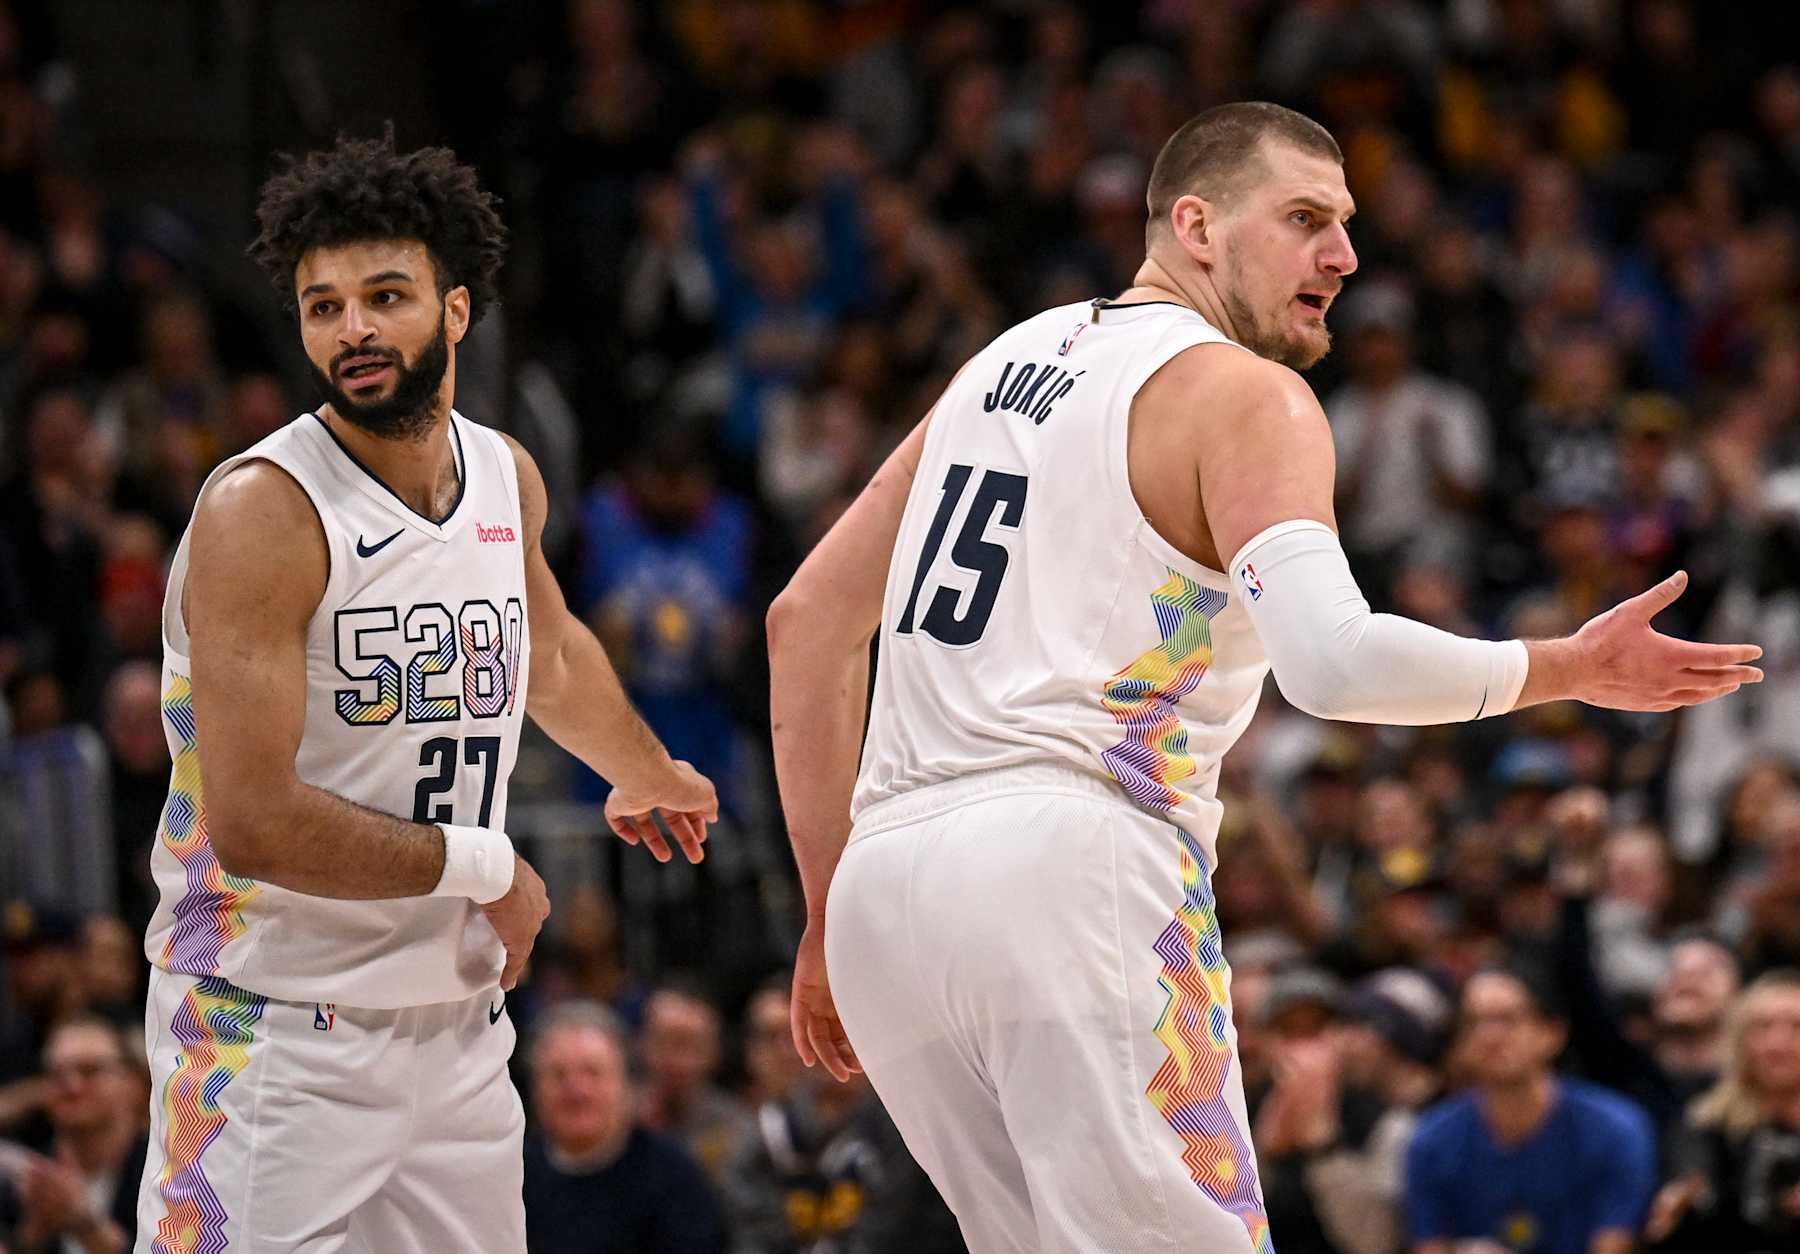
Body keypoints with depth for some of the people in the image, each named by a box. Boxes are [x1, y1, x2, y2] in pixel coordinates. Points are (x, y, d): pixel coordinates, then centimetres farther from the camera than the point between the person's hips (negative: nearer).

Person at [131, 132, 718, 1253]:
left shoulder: (508, 479, 8)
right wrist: (484, 867, -11)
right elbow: (251, 821, -23)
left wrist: (647, 773, 50)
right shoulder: (263, 510, -16)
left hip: (458, 1023, 7)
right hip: (281, 1028, -7)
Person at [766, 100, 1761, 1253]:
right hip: (1069, 865, -8)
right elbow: (1333, 660, -17)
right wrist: (1570, 670, -4)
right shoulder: (1246, 394, 0)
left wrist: (830, 915, 27)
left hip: (883, 895, 8)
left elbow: (807, 619, 24)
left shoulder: (1007, 366, 24)